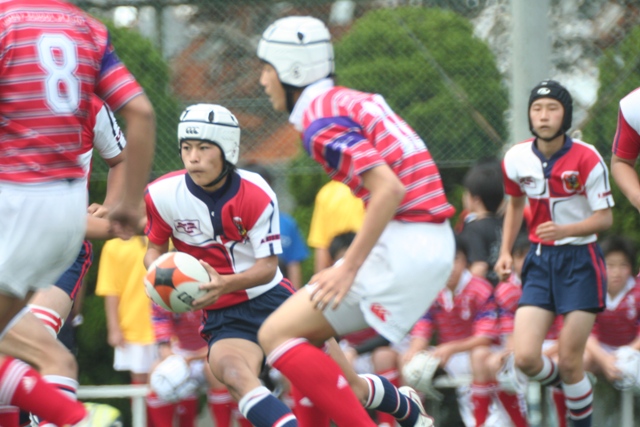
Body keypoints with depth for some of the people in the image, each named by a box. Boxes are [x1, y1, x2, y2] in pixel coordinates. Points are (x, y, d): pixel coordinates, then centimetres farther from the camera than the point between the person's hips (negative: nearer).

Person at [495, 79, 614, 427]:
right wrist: (505, 251, 9)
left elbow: (604, 218, -11)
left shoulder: (586, 159, -14)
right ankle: (564, 384, 24)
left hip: (580, 261, -4)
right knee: (525, 358, -9)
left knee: (569, 363, -7)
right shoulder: (516, 159, -2)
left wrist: (565, 230, -28)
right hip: (540, 261, 4)